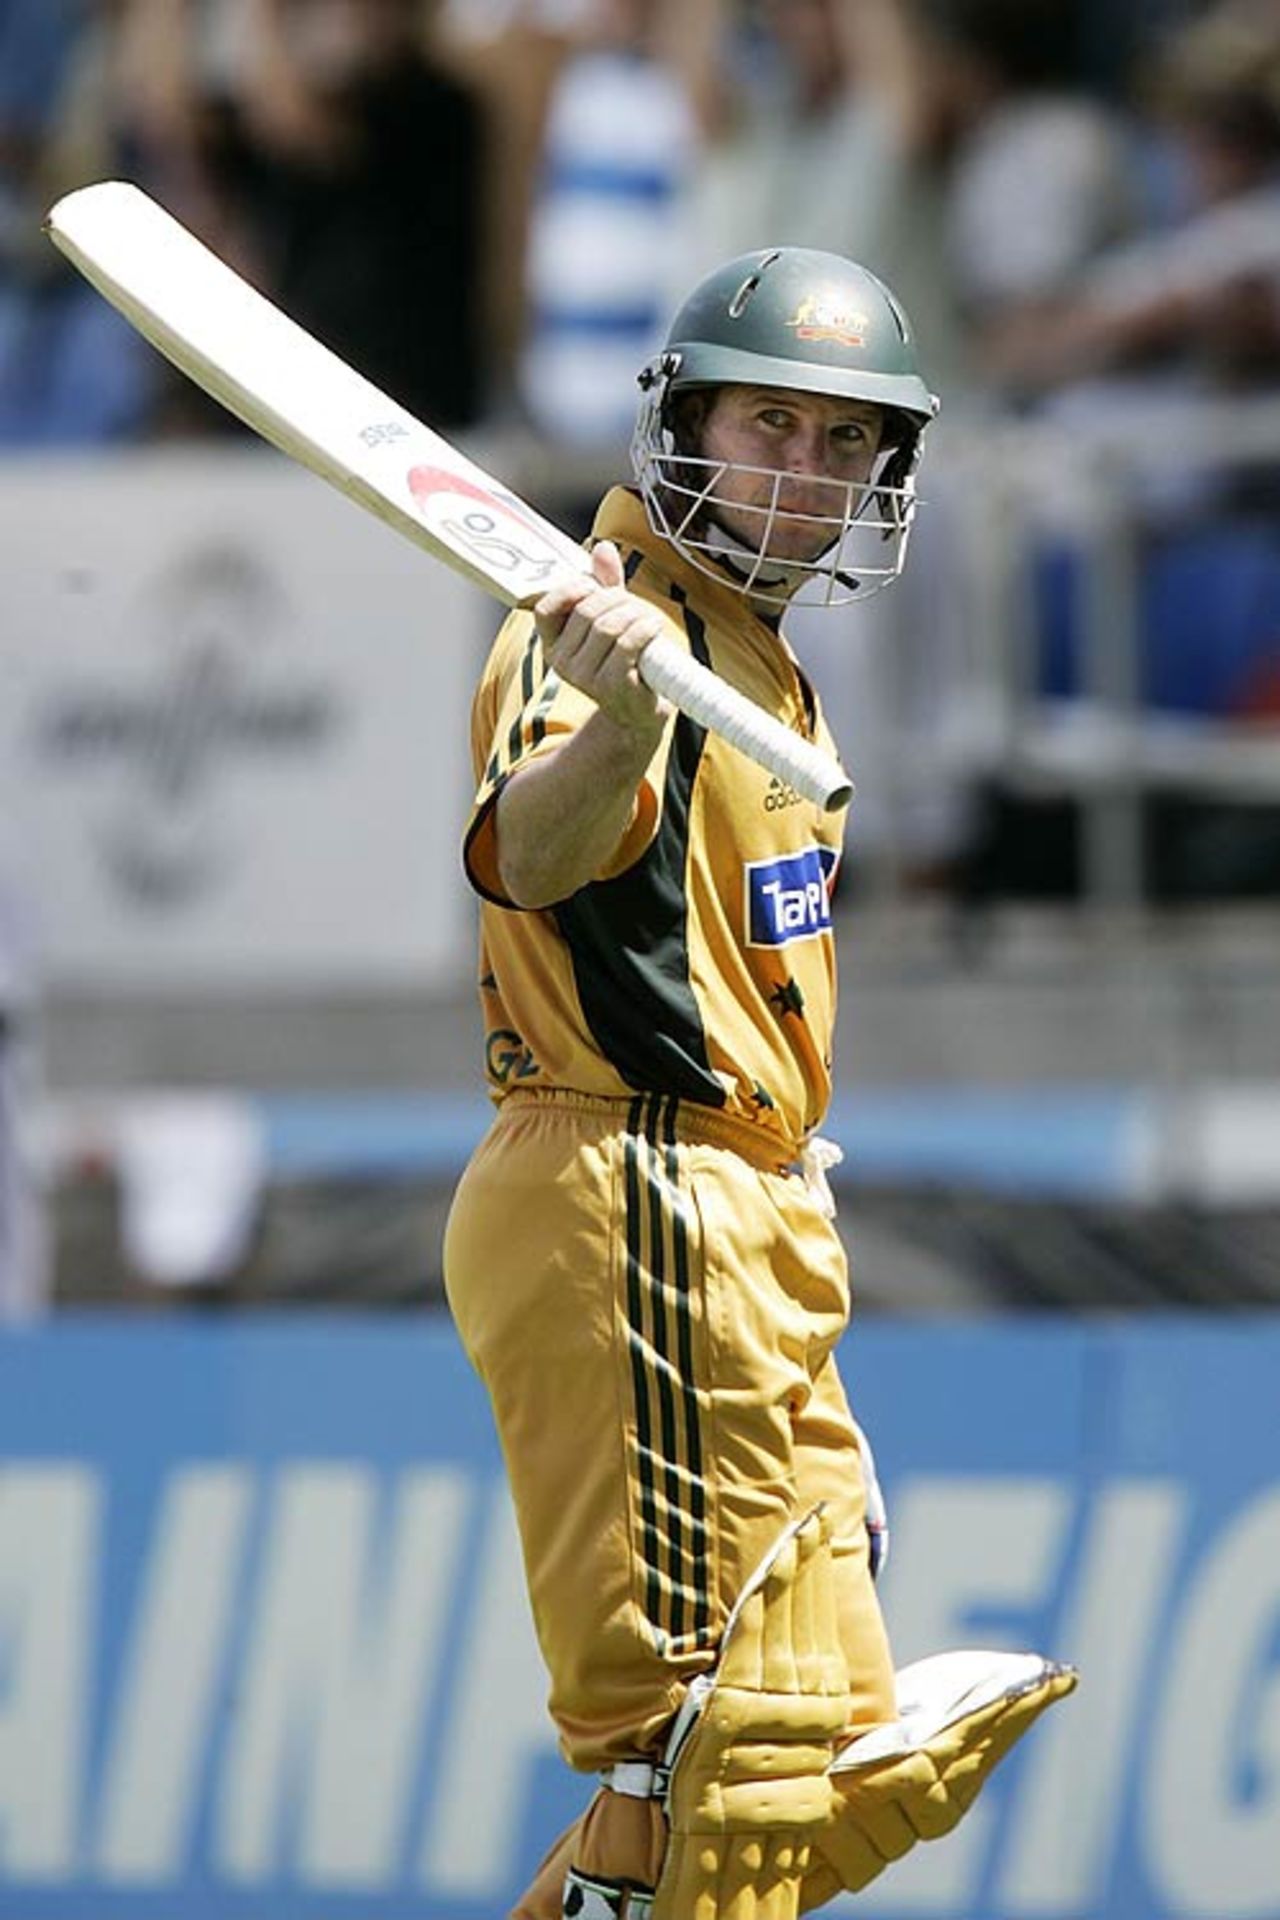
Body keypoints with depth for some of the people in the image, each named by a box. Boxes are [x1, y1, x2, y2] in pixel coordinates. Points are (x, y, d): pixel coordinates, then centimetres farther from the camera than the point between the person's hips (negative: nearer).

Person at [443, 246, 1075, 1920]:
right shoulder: (610, 623, -16)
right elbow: (533, 857, -38)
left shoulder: (757, 656, 16)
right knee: (710, 1739, -10)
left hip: (746, 1216, 10)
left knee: (813, 1738, 14)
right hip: (639, 1207, -10)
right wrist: (613, 716, -59)